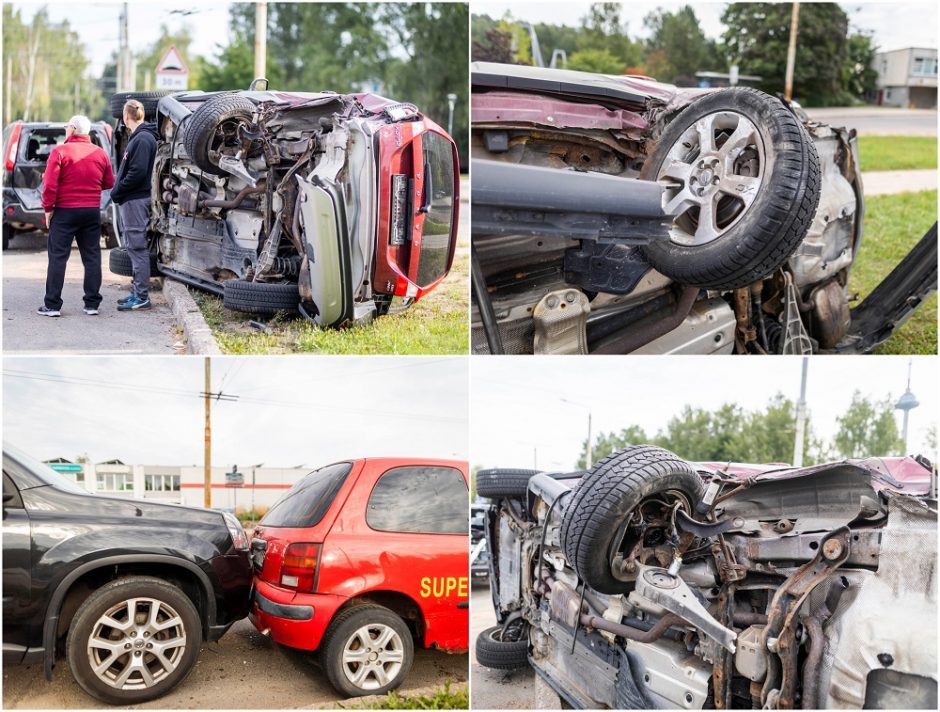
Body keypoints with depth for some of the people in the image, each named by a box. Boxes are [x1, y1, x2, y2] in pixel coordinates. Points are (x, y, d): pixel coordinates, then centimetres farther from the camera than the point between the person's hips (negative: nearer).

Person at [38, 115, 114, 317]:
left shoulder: (60, 151, -9)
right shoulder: (100, 153, 4)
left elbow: (50, 184, -13)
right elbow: (109, 183, 10)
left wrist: (48, 208, -3)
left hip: (65, 211, -4)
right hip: (92, 211, 4)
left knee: (58, 256, 1)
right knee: (92, 256, 8)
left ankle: (52, 305, 0)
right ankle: (92, 304, 9)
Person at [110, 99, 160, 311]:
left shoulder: (143, 139, -14)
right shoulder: (137, 137, 16)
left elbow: (137, 173, -22)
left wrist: (117, 191, -13)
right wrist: (119, 191, 10)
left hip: (135, 200, -10)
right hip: (131, 200, 10)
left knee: (137, 247, -7)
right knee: (134, 246, 14)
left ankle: (142, 297, -5)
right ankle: (138, 291, 21)